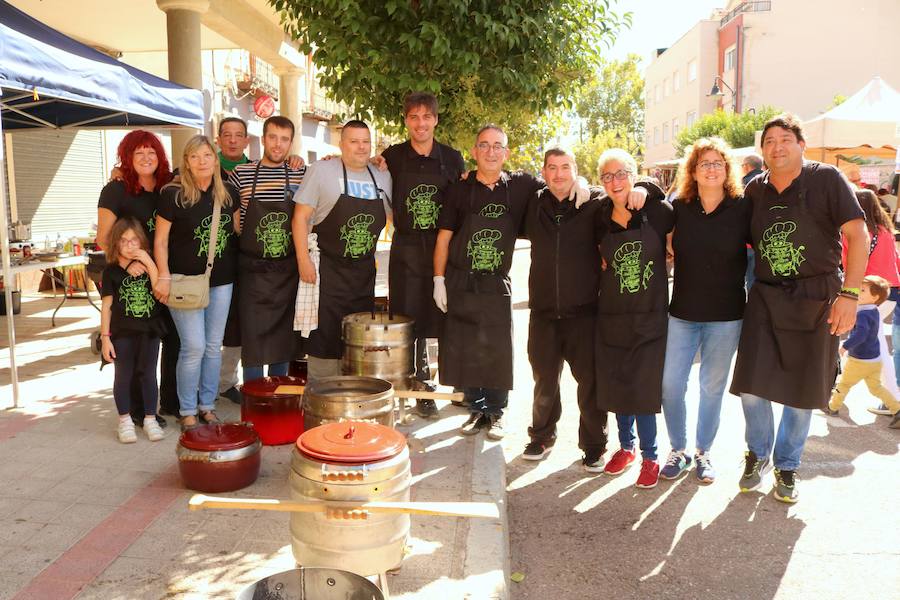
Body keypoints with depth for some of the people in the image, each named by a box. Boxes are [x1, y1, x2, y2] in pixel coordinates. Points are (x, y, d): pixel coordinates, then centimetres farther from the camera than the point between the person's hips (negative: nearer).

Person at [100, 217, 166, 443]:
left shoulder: (148, 266, 2)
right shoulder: (111, 271, -3)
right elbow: (107, 305, -2)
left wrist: (149, 264, -18)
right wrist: (105, 337, -5)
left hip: (149, 331, 2)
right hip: (122, 333, -1)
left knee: (148, 374, 9)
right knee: (123, 376, 8)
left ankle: (150, 419, 20)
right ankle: (125, 421, 21)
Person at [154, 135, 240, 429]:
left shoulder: (229, 194, 4)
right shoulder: (173, 195, -8)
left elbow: (236, 230, 18)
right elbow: (161, 241, -6)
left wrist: (237, 269, 13)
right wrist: (164, 277, -15)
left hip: (221, 282, 4)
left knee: (213, 346, 10)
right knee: (194, 347, -5)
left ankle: (207, 406, 24)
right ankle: (187, 412, 12)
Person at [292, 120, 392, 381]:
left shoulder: (382, 178, 9)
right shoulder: (322, 170, -6)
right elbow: (301, 216, -8)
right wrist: (303, 259, -14)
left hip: (364, 271, 5)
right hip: (327, 270, -5)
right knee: (324, 335, -2)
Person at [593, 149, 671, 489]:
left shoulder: (658, 212, -8)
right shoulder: (601, 219, 1)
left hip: (650, 318, -3)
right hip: (612, 317, 3)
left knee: (643, 388, -1)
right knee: (616, 386, 12)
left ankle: (649, 457, 18)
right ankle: (626, 446, 33)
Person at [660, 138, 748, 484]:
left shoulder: (742, 208, -4)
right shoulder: (678, 207, -1)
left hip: (726, 315, -1)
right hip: (683, 312, 1)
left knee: (712, 386, 10)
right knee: (671, 383, 1)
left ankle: (703, 452, 27)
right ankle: (678, 450, 20)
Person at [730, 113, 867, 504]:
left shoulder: (826, 179, -5)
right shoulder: (755, 189, 5)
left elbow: (857, 234, -9)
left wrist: (849, 294, -16)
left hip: (816, 300, -2)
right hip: (766, 297, 2)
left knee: (802, 390, 8)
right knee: (752, 385, -2)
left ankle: (786, 465, 28)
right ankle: (758, 454, 24)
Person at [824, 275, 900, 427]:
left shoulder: (862, 315, -25)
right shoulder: (874, 311, 4)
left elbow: (860, 334, -38)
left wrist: (845, 346, -32)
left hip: (859, 361, -8)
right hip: (875, 360, 8)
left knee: (843, 384, 12)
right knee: (876, 387, 16)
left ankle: (833, 407, 29)